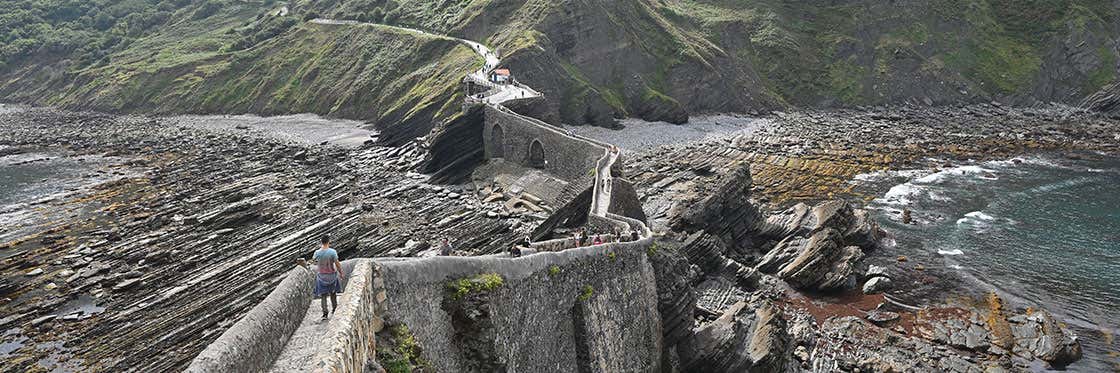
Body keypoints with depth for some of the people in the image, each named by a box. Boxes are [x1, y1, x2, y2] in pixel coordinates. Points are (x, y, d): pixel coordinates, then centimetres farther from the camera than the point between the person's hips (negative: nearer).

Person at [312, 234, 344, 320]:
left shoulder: (317, 252, -13)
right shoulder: (332, 252, -21)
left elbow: (313, 260, 10)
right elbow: (337, 264, -16)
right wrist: (341, 273, -1)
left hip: (321, 276, 1)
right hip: (332, 275, -1)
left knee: (323, 294, 8)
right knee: (332, 292, 23)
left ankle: (325, 313, 0)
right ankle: (334, 307, 38)